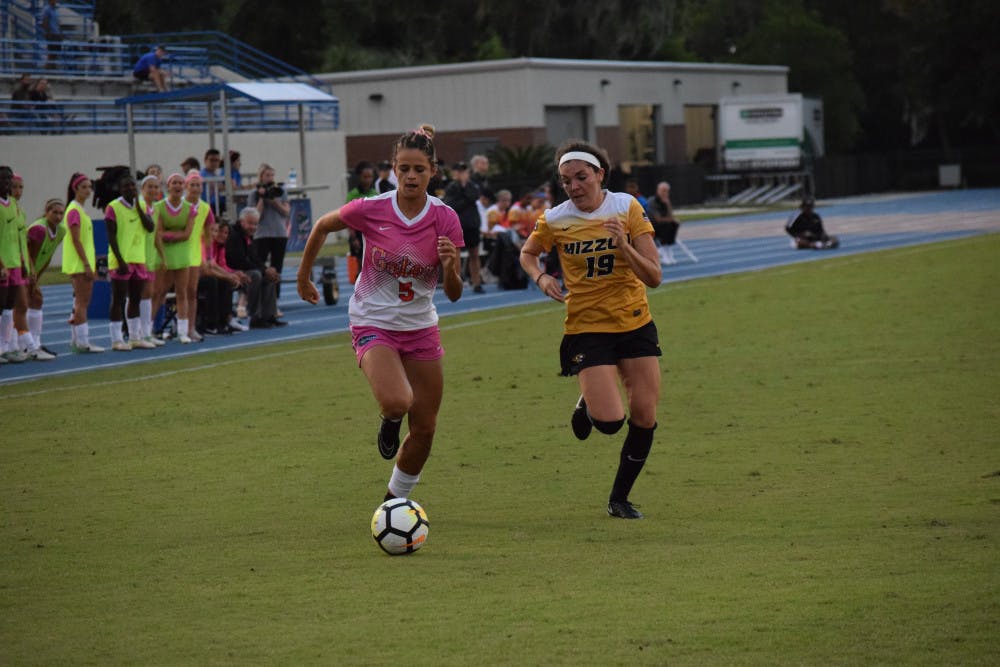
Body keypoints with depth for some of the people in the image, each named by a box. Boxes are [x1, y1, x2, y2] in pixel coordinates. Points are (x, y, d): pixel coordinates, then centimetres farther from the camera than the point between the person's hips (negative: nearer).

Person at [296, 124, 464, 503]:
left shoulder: (445, 219, -9)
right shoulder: (370, 210, -15)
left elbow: (454, 294, -7)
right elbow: (322, 226, 6)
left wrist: (451, 266, -29)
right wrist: (303, 277, 14)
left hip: (421, 329, 3)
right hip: (374, 325, -3)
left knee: (425, 428, 5)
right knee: (397, 402, -30)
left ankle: (395, 500, 29)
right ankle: (390, 423, 9)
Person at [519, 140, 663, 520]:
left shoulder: (627, 208, -6)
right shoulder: (555, 221, -7)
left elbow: (653, 278, -9)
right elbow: (527, 254, 14)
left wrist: (624, 246, -25)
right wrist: (541, 278, -6)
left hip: (635, 324, 2)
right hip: (587, 328, -2)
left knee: (645, 418, -2)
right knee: (609, 421, -17)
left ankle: (620, 498, 19)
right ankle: (586, 405, 21)